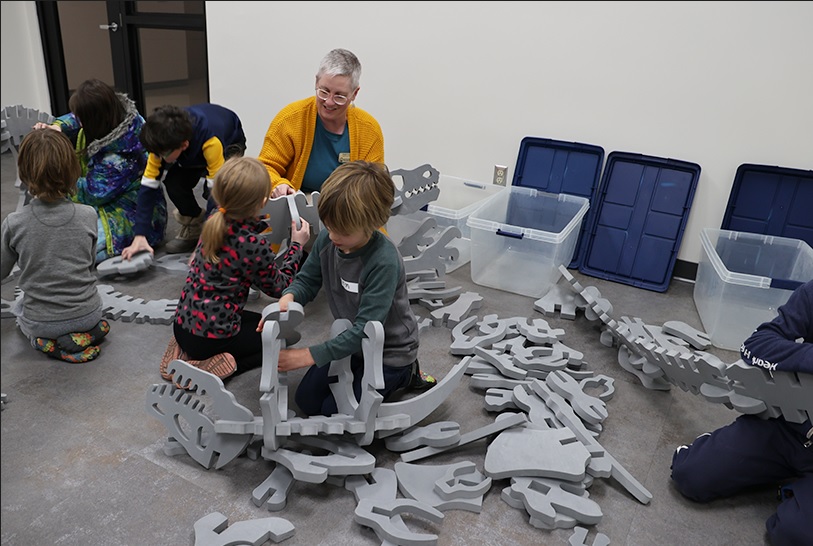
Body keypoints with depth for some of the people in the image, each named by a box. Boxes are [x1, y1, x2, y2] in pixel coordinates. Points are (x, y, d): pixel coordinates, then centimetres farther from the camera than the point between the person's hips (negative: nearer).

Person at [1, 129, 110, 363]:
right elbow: (91, 264, 0)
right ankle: (87, 332, 7)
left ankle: (54, 342, 6)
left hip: (40, 323, -1)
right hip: (87, 314, 2)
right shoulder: (88, 216, -15)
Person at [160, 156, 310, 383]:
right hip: (210, 337, -7)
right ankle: (215, 365, -3)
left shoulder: (214, 220, -6)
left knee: (260, 321, 30)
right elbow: (277, 288, -6)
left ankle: (188, 351, 13)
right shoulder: (256, 246, -25)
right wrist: (296, 245, 1)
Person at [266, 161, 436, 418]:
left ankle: (405, 375, 12)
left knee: (333, 411, -3)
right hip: (351, 340, 7)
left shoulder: (384, 262, -35)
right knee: (306, 400, 10)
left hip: (389, 352, -7)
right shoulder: (327, 240, -15)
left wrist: (309, 356, -34)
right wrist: (288, 297, -25)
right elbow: (307, 280, 0)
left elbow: (365, 329, -33)